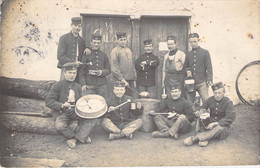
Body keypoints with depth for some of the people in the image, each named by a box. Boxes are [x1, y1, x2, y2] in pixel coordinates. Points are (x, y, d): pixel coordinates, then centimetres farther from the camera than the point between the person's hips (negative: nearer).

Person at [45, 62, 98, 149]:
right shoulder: (57, 85, -6)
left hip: (75, 111, 5)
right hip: (61, 112, -4)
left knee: (93, 118, -16)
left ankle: (74, 139, -16)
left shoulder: (78, 87, 11)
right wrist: (62, 105, -25)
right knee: (59, 125, -36)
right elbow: (48, 101, -11)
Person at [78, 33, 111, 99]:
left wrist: (102, 72, -7)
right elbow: (81, 71, 2)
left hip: (102, 85, 3)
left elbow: (108, 69, 14)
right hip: (89, 85, -2)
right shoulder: (86, 55, 4)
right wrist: (83, 84, -6)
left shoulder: (104, 55, 13)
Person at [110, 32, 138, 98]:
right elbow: (114, 69, -11)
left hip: (131, 80, 6)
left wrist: (134, 79, 14)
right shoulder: (115, 51, -4)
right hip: (121, 81, -6)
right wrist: (122, 80, -17)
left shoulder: (129, 50, 17)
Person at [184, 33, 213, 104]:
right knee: (189, 102, 6)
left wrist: (209, 79, -9)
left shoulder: (205, 52, 3)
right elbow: (185, 66, 22)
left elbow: (209, 67, 0)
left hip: (202, 82, -3)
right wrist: (187, 71, -1)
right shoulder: (188, 54, 12)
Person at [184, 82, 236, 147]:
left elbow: (231, 118, -22)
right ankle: (205, 138, -32)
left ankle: (195, 138, -39)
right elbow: (202, 108, 4)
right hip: (210, 124, 4)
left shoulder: (228, 102, -11)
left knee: (220, 128, -38)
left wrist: (216, 123, -32)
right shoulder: (211, 99, 1)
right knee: (204, 112, -22)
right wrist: (199, 112, -24)